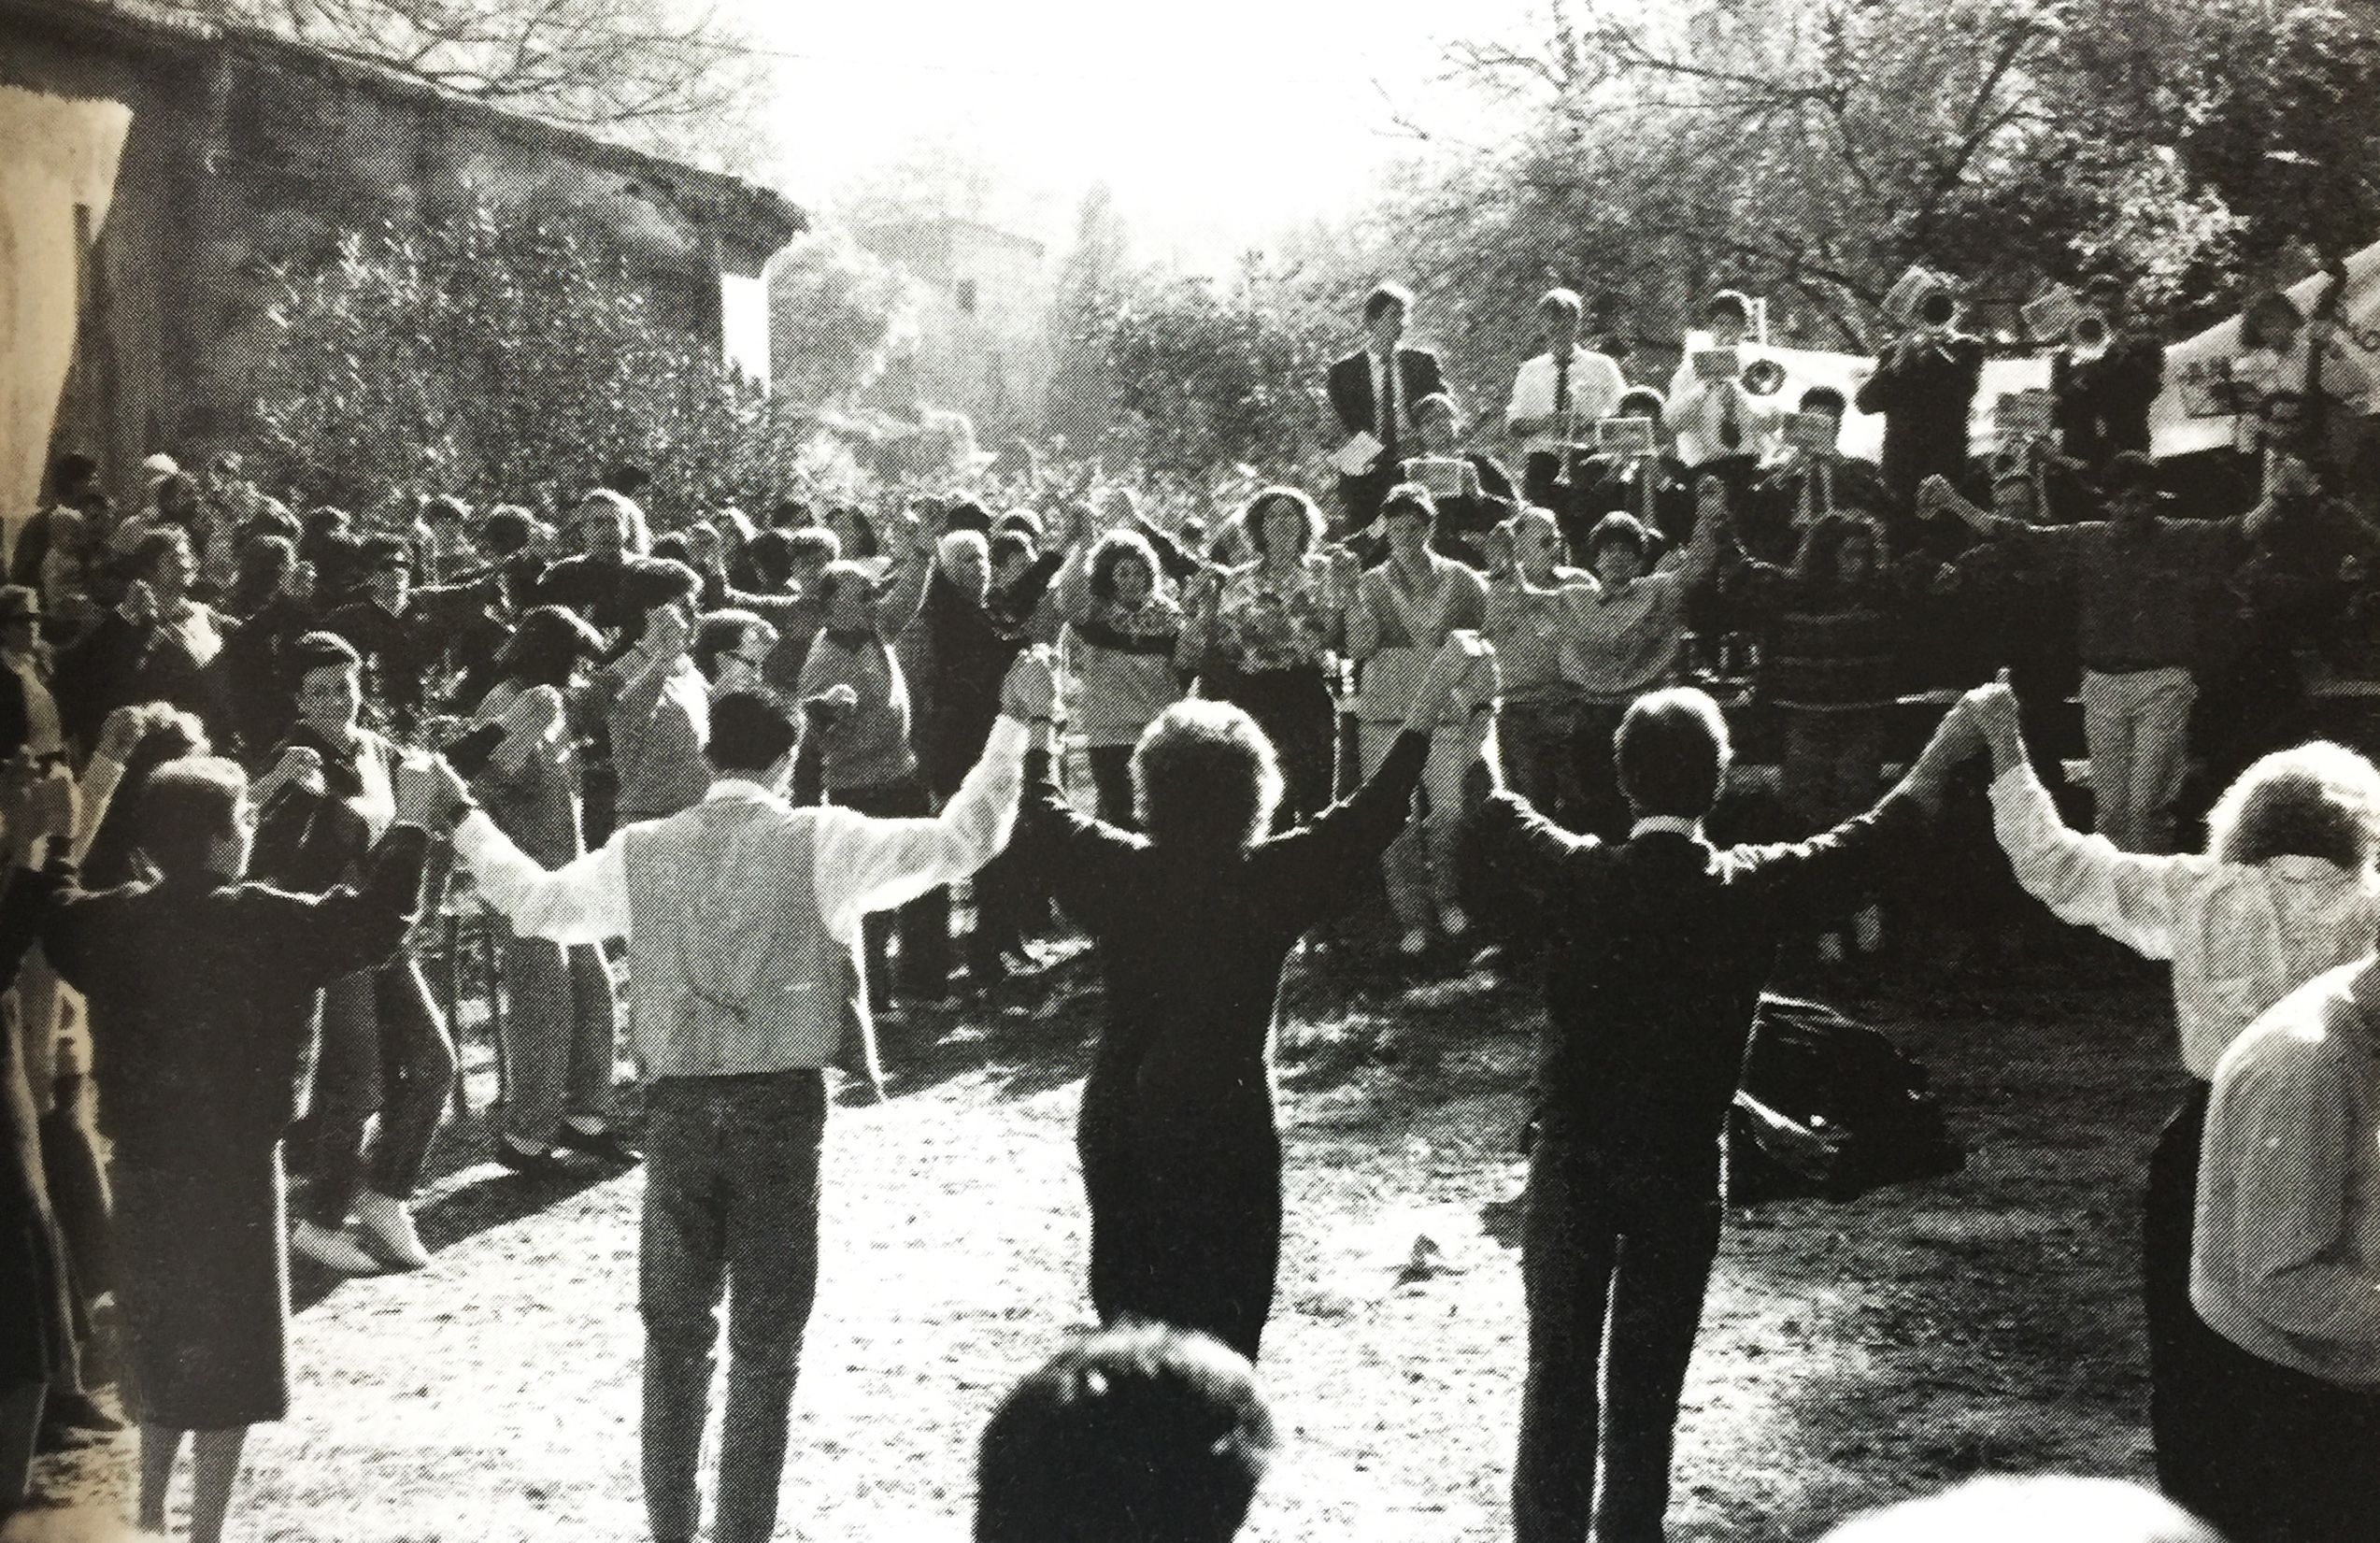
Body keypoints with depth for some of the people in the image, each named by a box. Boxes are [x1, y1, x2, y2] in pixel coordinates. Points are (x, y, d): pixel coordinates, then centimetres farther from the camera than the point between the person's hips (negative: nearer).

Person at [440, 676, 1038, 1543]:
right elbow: (960, 841, -11)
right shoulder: (818, 842, -8)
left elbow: (536, 904, 14)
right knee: (765, 1342, 8)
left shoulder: (640, 852, 1)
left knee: (674, 1333, 16)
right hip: (781, 1105, -2)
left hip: (677, 1107, 3)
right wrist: (1014, 727, -5)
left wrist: (465, 821, 29)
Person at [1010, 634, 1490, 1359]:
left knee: (1129, 1324, 17)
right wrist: (1432, 695, -7)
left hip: (1119, 1135, 4)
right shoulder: (1267, 879, -15)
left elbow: (1038, 813, 12)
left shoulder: (1118, 871, -6)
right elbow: (1372, 813, -11)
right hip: (1229, 1136, -4)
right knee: (1221, 1347, 4)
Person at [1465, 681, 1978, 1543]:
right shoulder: (1752, 890, -11)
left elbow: (1491, 821, 9)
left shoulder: (1578, 875, -11)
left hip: (1572, 1159, 0)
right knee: (1648, 1382, 8)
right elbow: (1873, 841, 4)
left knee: (1560, 1370, 8)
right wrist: (1944, 754, 19)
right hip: (1682, 1167, 0)